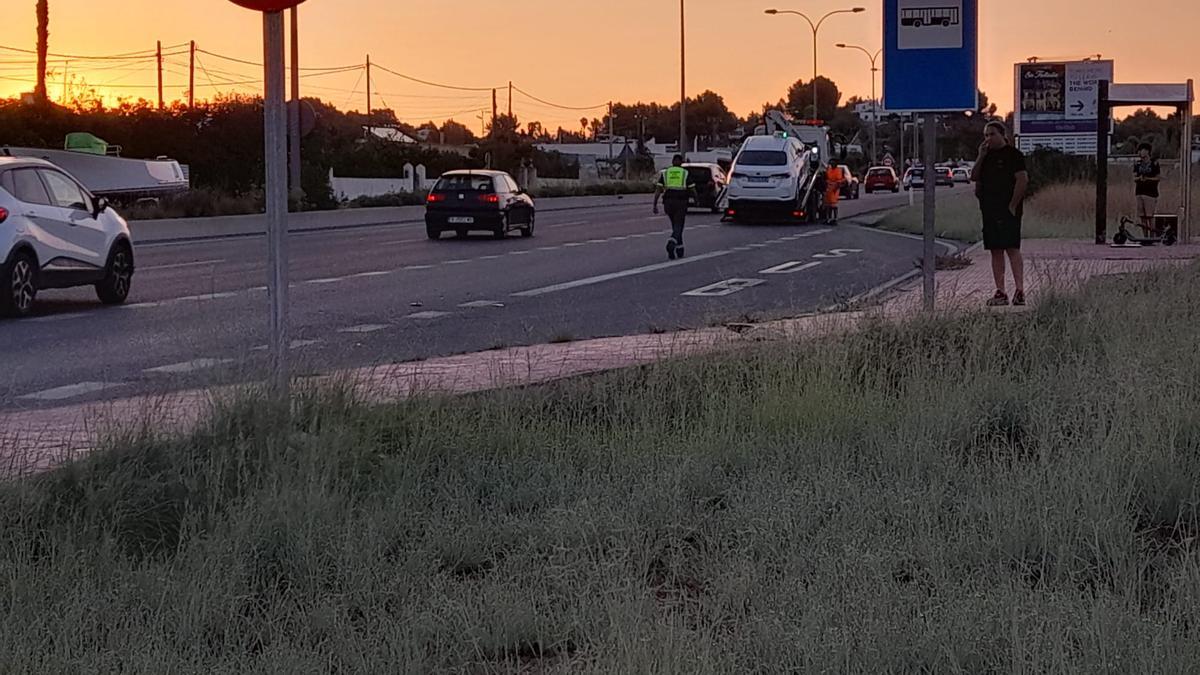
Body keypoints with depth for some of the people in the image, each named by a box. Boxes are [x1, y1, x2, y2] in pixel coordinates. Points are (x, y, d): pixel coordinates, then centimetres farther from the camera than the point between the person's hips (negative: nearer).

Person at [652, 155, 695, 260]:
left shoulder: (665, 173, 7)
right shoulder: (685, 173, 2)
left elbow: (658, 190, -2)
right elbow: (693, 190, 1)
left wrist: (655, 205, -3)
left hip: (668, 203, 3)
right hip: (681, 203, -3)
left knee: (676, 226, 21)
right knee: (678, 227, -4)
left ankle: (679, 250, 25)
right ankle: (671, 244, -32)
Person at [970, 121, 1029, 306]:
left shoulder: (1013, 154, -5)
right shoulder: (987, 155, 18)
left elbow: (1023, 180, -12)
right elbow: (974, 178, 12)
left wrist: (1013, 206, -16)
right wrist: (981, 157, 0)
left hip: (1008, 210, -8)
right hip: (989, 211, 8)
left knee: (1012, 249, -12)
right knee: (995, 251, 6)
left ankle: (1019, 290, -15)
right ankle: (1000, 292, 9)